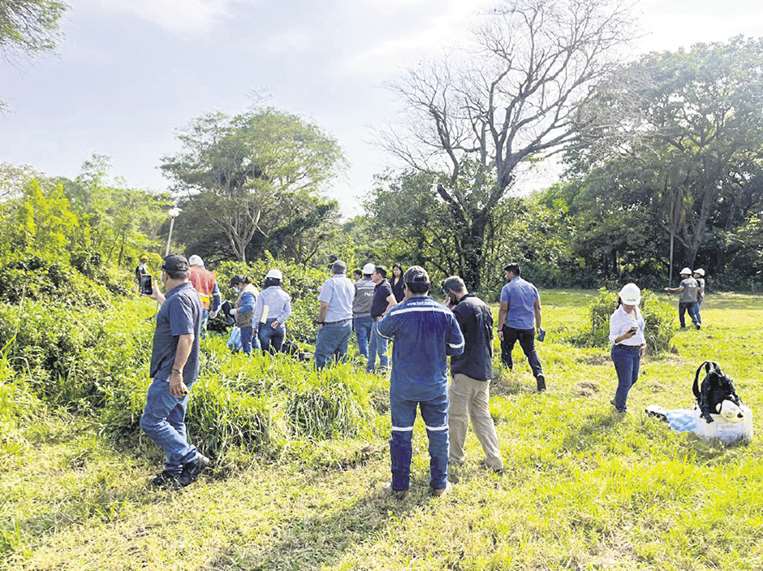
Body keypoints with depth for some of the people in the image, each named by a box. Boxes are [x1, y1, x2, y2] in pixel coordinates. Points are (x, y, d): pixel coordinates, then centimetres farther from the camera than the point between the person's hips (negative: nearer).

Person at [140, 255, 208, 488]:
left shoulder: (179, 298, -20)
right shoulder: (188, 294, 13)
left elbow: (186, 338, -28)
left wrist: (176, 373, -29)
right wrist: (158, 296, 52)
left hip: (172, 374, -10)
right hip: (177, 374, 10)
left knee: (151, 421, -6)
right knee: (173, 422, 16)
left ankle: (192, 459, -3)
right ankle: (174, 470, 25)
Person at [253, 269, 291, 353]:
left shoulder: (263, 294, -5)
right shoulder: (285, 295, 5)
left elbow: (257, 312, -5)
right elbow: (288, 312, -2)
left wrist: (254, 327, 1)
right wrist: (278, 320, -7)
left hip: (266, 326, -3)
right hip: (280, 327, 3)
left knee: (265, 352, -1)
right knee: (276, 352, 9)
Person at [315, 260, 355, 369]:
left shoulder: (330, 282, -8)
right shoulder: (351, 284, 12)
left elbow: (324, 305, -12)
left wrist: (320, 322, -5)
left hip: (333, 324, -7)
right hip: (348, 322, 7)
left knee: (321, 354, -6)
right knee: (341, 355, 11)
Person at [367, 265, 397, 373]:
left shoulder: (385, 287, -17)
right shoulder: (377, 287, 13)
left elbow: (393, 303, -26)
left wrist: (383, 315, -21)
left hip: (381, 321, -10)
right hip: (375, 320, 10)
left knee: (381, 348, -2)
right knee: (372, 347, 17)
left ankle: (383, 368, 7)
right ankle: (370, 368, 27)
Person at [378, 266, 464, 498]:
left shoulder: (398, 313, -15)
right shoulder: (444, 313, -8)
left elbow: (383, 330, 7)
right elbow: (457, 348, -1)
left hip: (403, 387, -1)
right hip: (436, 385, 2)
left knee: (401, 435, 11)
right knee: (438, 433, 15)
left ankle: (399, 486, 21)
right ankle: (439, 484, 25)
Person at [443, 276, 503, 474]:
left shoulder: (459, 310, -17)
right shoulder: (484, 306, 9)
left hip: (465, 371, -8)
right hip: (484, 370, 8)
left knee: (457, 416, 8)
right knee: (482, 415, 14)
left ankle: (455, 457, 20)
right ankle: (495, 460, 12)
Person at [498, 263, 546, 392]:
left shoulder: (507, 288, -8)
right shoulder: (531, 287, 8)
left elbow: (503, 309, -11)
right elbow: (537, 308, 11)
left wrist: (499, 328, -7)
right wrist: (538, 327, 17)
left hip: (511, 326, -4)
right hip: (528, 327, 4)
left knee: (506, 351, 14)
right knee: (531, 351, 11)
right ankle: (539, 373, -10)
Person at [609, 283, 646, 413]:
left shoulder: (636, 310, 2)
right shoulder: (617, 316, -20)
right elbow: (612, 338, -18)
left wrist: (643, 343, 3)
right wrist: (624, 337, -37)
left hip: (636, 351, 8)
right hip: (622, 352, -8)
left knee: (633, 378, 21)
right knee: (625, 382, 0)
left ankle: (617, 400, 43)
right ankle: (620, 406, 25)